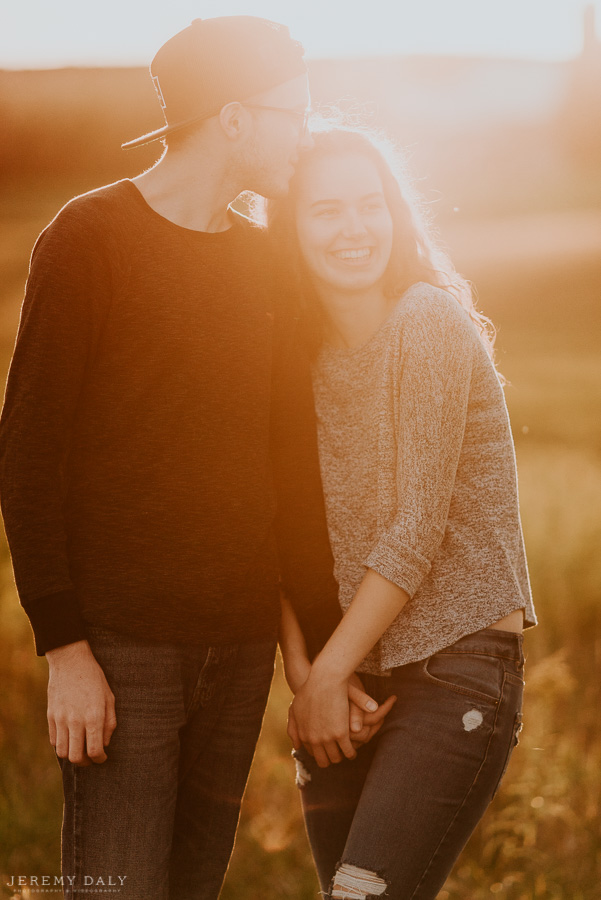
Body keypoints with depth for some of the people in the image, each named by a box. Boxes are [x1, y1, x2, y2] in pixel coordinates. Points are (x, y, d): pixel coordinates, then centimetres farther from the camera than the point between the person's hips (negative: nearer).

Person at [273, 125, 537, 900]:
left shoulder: (431, 322, -10)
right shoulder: (303, 347, 9)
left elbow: (419, 528, -13)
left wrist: (328, 674, -9)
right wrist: (301, 669, -8)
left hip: (458, 664, -6)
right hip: (349, 676, 6)